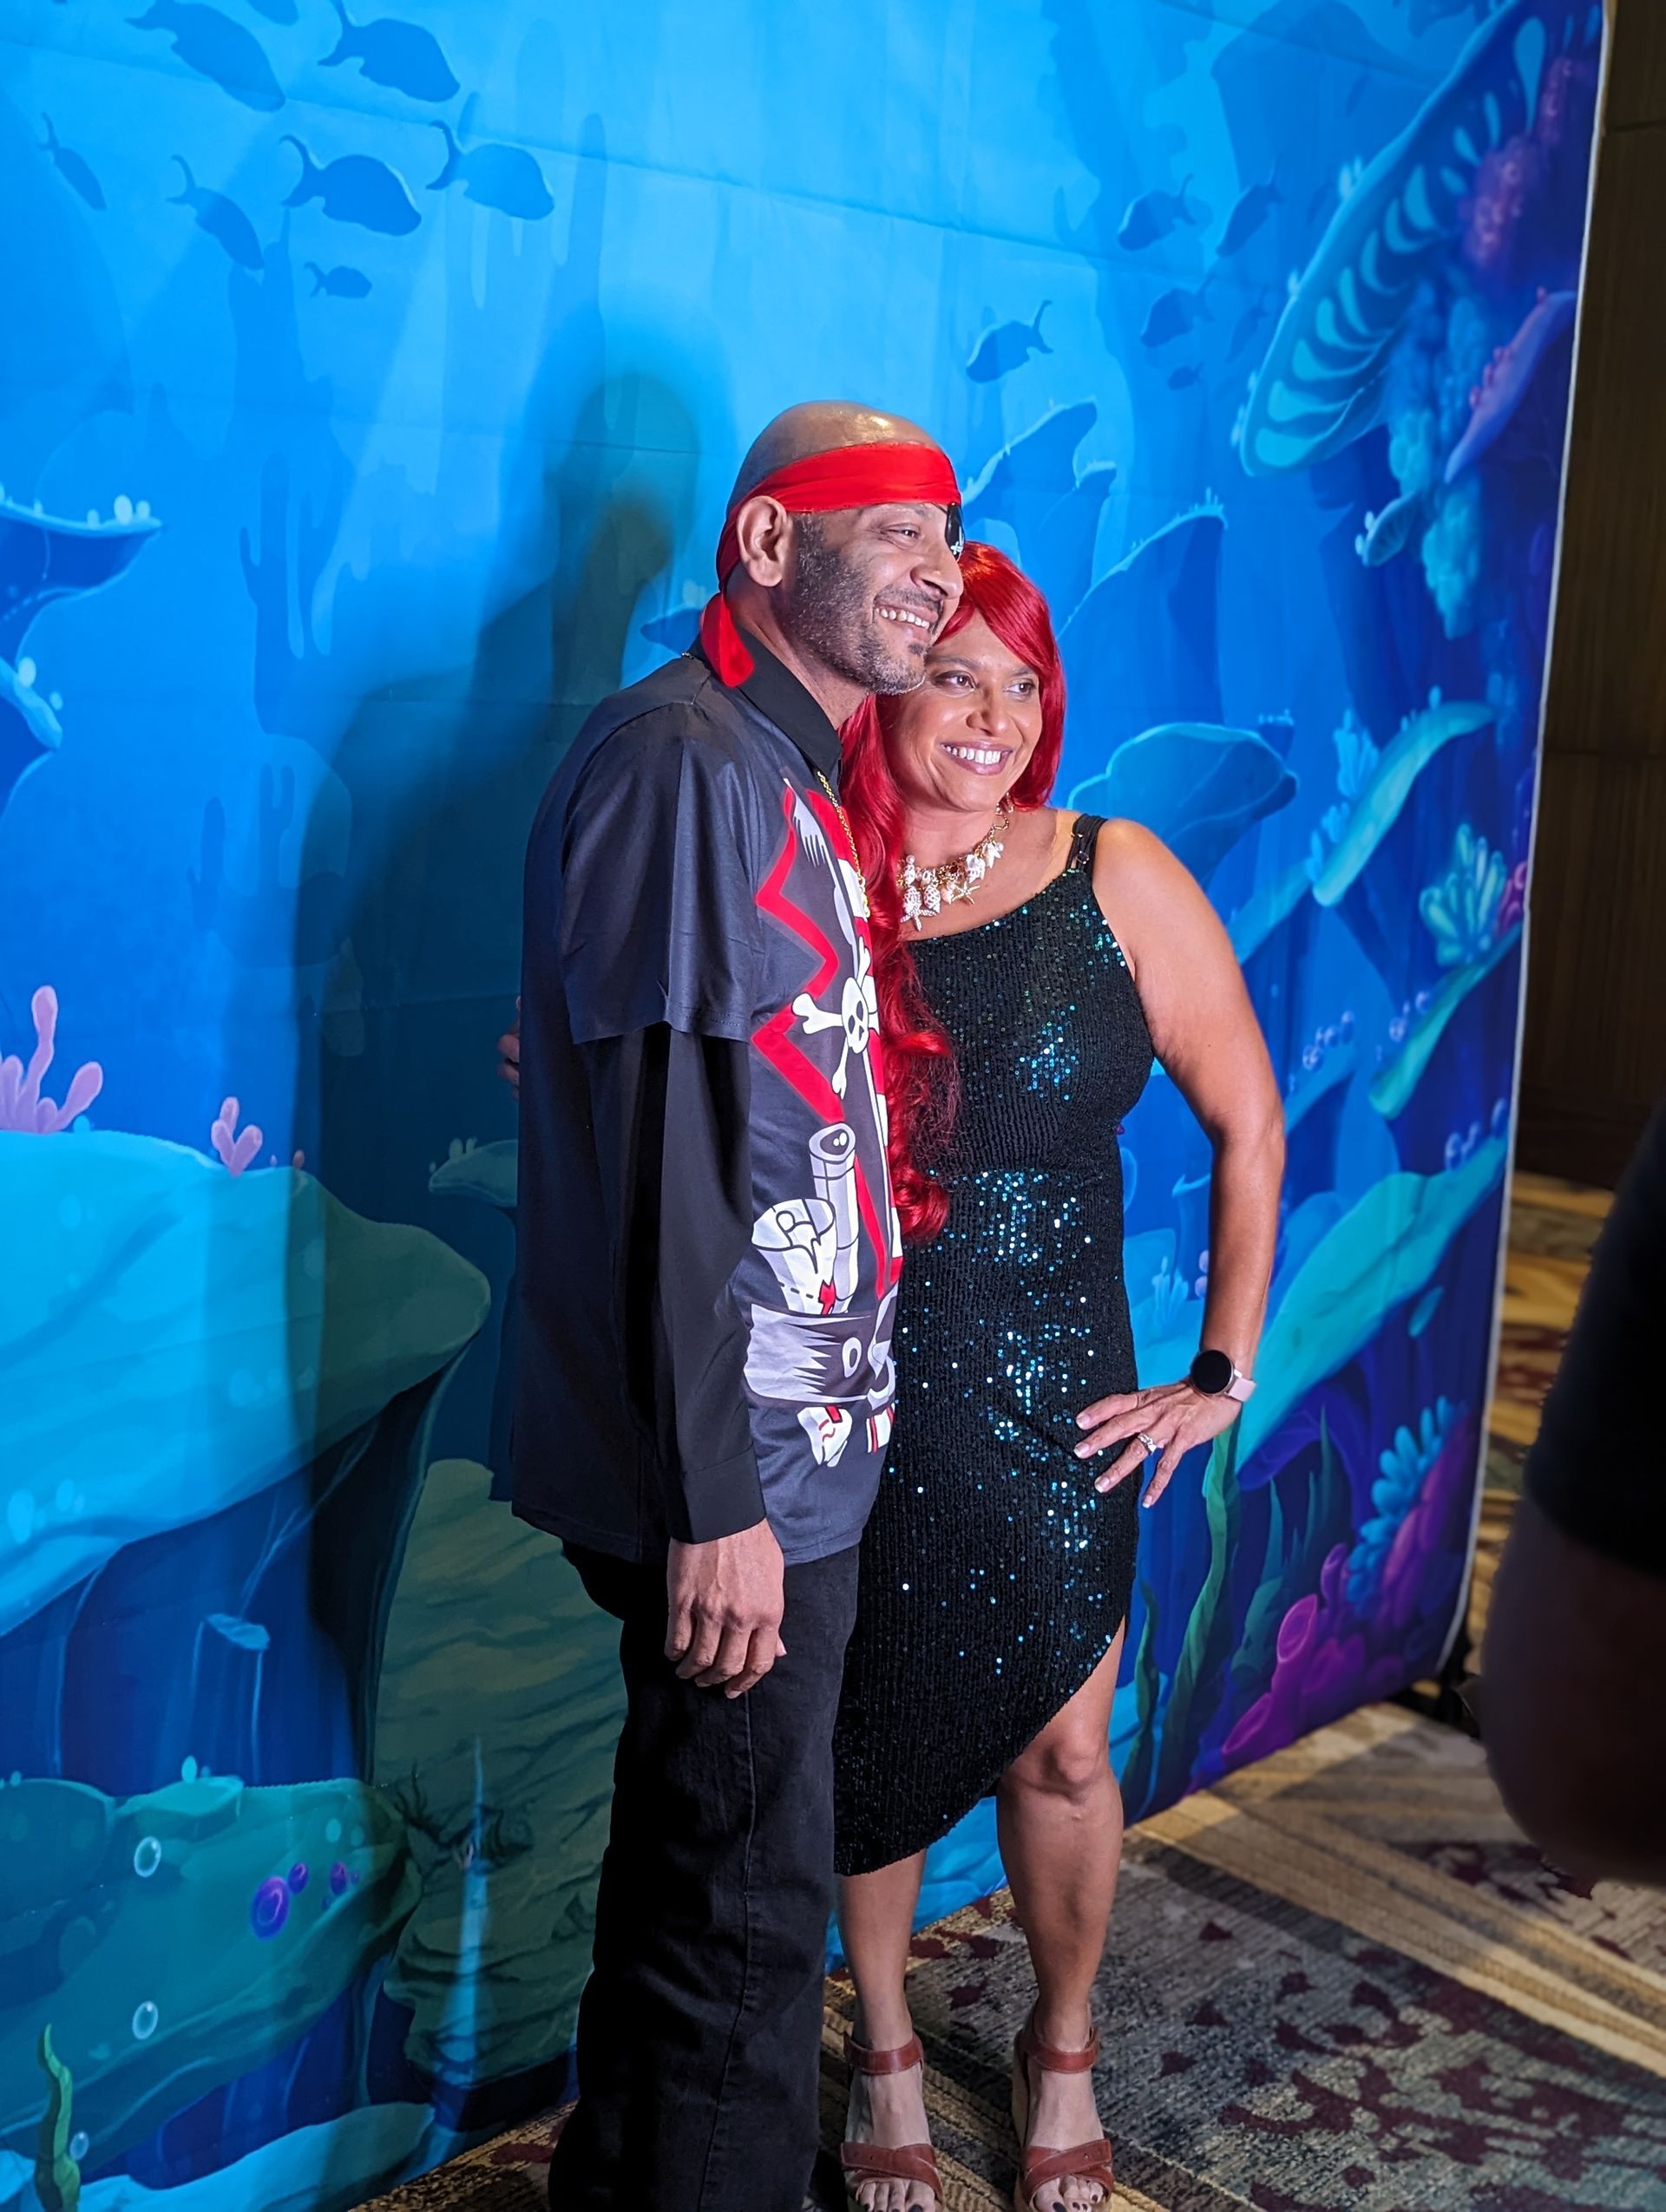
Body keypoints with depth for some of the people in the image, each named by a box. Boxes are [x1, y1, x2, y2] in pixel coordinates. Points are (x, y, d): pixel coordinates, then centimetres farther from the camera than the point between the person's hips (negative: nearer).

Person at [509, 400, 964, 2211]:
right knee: (747, 1906, 2)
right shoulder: (685, 759, -16)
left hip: (801, 1446, 10)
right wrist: (715, 1499, -22)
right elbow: (658, 1152, -22)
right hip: (739, 1472, -10)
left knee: (699, 1861, 21)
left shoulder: (787, 773, 14)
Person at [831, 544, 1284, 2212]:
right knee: (868, 1746, 14)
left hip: (1049, 1408, 0)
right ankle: (885, 2052, 40)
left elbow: (1247, 1124, 0)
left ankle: (1062, 2052, 40)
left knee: (1061, 1753, 11)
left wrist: (1223, 1373, 0)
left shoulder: (1113, 879, -7)